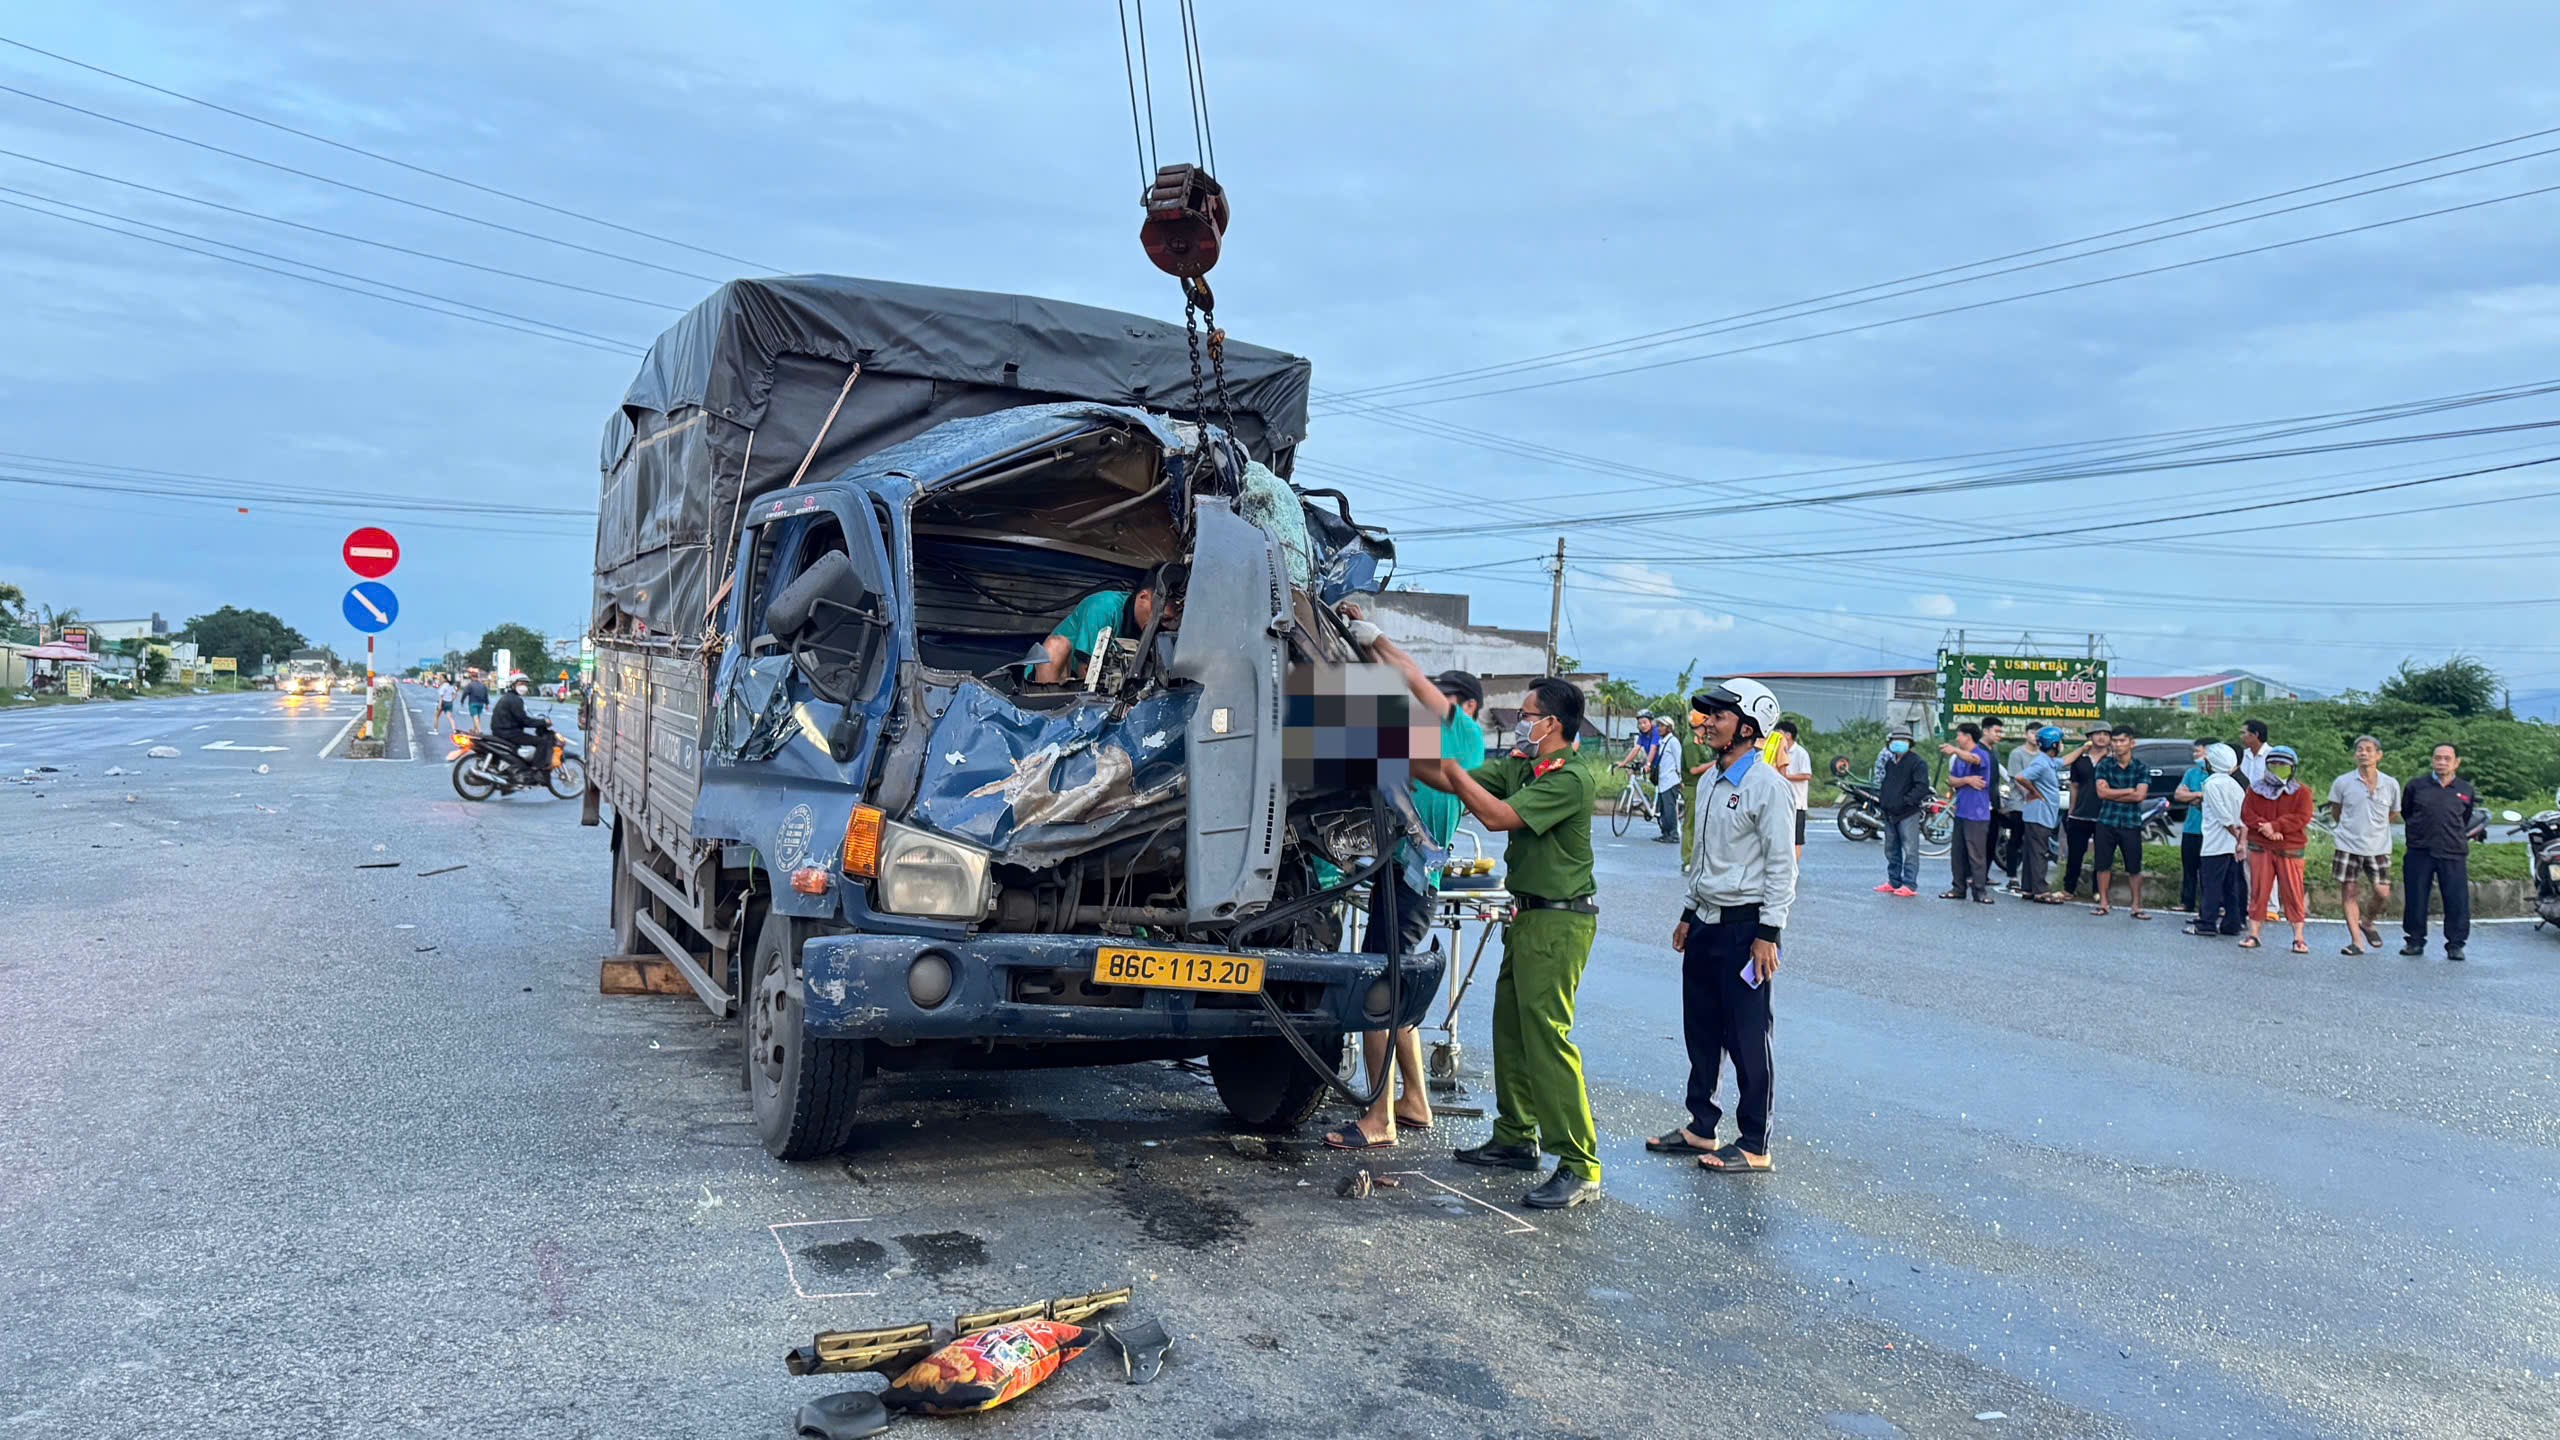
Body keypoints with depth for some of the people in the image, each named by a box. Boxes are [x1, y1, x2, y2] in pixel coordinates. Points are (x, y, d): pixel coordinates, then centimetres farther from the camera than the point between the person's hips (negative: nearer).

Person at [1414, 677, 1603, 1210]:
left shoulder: (1569, 778, -18)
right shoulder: (1518, 766, 11)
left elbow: (1497, 815, -25)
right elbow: (1455, 782, 11)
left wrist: (1447, 760, -21)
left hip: (1558, 922, -10)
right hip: (1530, 916, 10)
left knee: (1546, 1035, -13)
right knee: (1510, 1028, 15)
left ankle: (1580, 1168, -10)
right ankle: (1516, 1138, 28)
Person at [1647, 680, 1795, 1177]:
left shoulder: (1767, 786, -14)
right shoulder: (1712, 782, 13)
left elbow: (1782, 866, -15)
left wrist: (1768, 935, -18)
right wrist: (1688, 915, 20)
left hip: (1745, 927, -9)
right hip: (1706, 925, 9)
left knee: (1747, 1038, -2)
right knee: (1700, 1031, 14)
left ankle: (1754, 1146, 7)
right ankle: (1701, 1128, 26)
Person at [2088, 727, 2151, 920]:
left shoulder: (2141, 768, 2)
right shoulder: (2104, 765, 4)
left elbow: (2140, 795, -11)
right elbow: (2101, 791, -8)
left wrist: (2113, 794, -9)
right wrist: (2128, 791, -9)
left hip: (2131, 824, -1)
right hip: (2106, 822, 1)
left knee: (2134, 867, 3)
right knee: (2103, 864, 5)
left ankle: (2136, 905, 11)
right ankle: (2103, 902, 15)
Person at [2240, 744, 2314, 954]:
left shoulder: (2301, 792, 2)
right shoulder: (2256, 789, 9)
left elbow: (2301, 818, -10)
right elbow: (2246, 814, 0)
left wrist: (2275, 825, -19)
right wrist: (2265, 828, -16)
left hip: (2290, 851, -2)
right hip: (2260, 848, 2)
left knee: (2293, 893, 0)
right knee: (2258, 891, 4)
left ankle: (2299, 938, 6)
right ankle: (2253, 934, 9)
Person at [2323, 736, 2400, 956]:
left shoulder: (2391, 784, 1)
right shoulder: (2342, 782, -1)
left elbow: (2393, 814, 15)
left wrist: (2373, 827, 13)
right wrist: (2350, 828, 11)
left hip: (2378, 847, 1)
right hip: (2348, 846, -1)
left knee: (2383, 893, -4)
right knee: (2349, 893, -1)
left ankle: (2367, 922, 26)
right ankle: (2357, 940, 6)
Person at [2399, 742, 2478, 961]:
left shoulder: (2466, 791, 8)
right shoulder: (2416, 786, 3)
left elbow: (2466, 820, 22)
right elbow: (2405, 812, 17)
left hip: (2453, 854, 0)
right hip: (2419, 852, 0)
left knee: (2457, 901, -2)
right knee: (2415, 899, 4)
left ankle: (2455, 944, 8)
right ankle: (2415, 941, 15)